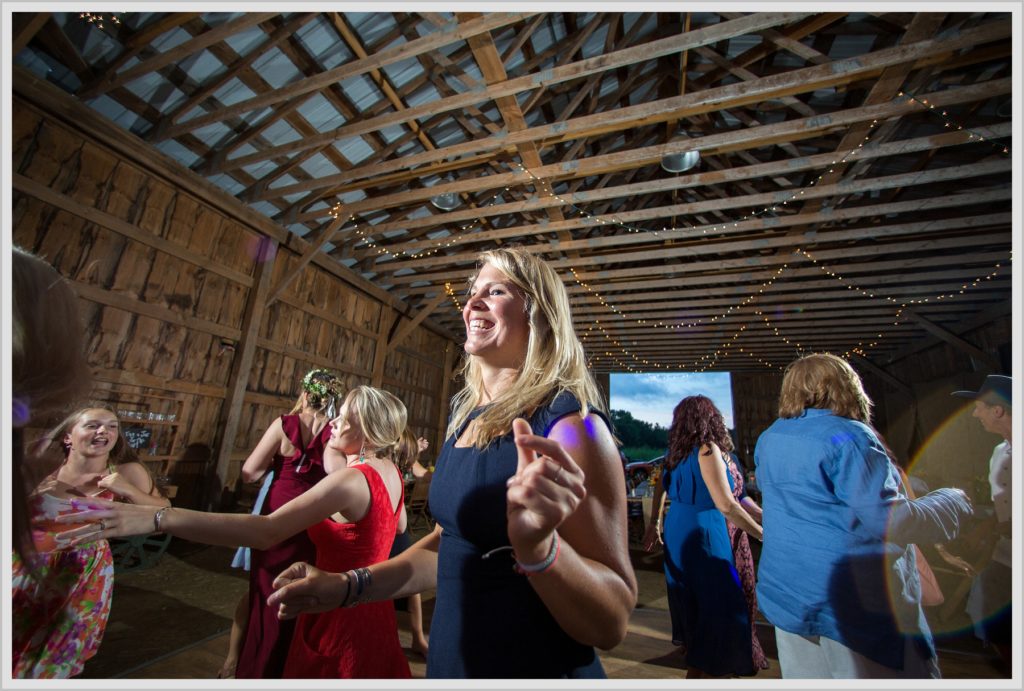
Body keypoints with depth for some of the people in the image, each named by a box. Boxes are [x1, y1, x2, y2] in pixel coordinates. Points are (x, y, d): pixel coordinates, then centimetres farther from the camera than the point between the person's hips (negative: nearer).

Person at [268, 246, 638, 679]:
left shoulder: (569, 424, -23)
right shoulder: (467, 418, 0)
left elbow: (613, 622, -20)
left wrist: (539, 545, -38)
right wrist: (349, 586, 4)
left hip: (535, 669, -7)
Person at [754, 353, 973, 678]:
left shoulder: (767, 439, 5)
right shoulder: (847, 436, -17)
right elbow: (889, 522, -17)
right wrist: (953, 501, -1)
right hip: (856, 601, -6)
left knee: (803, 675, 18)